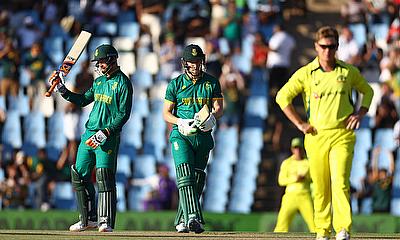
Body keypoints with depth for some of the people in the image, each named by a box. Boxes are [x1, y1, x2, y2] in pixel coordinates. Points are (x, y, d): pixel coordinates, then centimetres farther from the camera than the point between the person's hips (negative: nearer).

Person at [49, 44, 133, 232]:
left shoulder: (123, 83, -8)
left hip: (108, 136, -8)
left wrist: (105, 133, -20)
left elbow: (123, 115, -13)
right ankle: (88, 219, 16)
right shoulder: (99, 81, 16)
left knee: (104, 176, -16)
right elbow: (82, 100, 23)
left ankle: (106, 221, -15)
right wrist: (62, 89, 12)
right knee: (80, 174, 7)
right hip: (89, 132, 8)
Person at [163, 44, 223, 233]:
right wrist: (180, 123, -14)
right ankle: (193, 217, -33)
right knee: (185, 175, -20)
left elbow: (219, 108, 5)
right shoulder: (175, 84, 4)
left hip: (203, 137, 3)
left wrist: (212, 117, -19)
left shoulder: (212, 83, 9)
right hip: (181, 135, -3)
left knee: (197, 179, 2)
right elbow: (166, 113, 6)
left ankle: (182, 221, 12)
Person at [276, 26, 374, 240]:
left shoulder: (348, 71, 6)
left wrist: (360, 113, 7)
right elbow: (282, 97, 2)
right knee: (320, 188, 4)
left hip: (342, 136, 0)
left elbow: (367, 91, 23)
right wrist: (299, 124, -2)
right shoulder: (306, 73, 1)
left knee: (340, 182, -15)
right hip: (316, 136, 0)